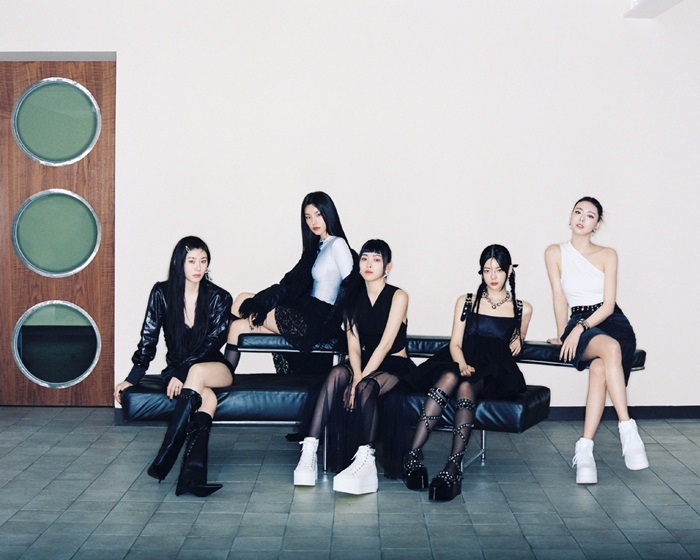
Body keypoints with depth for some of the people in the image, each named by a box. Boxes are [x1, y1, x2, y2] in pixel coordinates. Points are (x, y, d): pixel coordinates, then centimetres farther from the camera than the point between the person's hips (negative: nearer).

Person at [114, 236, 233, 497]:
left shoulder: (219, 298, -4)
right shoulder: (162, 293, -1)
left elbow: (212, 344, -11)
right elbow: (148, 339, 1)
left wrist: (182, 374, -23)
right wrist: (131, 379, -7)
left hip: (214, 369, 0)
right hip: (177, 368, 1)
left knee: (197, 372, -38)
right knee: (207, 398, -34)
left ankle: (165, 459, -41)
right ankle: (194, 473, -48)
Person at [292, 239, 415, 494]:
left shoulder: (398, 297, -8)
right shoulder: (354, 299, 8)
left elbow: (386, 344, -18)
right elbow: (354, 345, -1)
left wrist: (361, 380, -26)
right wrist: (356, 375, -21)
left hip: (395, 366, -4)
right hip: (366, 364, 4)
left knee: (366, 387, -36)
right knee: (337, 374, -29)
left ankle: (365, 460, -39)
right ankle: (309, 452, -39)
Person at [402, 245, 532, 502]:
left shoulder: (522, 309, 18)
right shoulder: (466, 302, 18)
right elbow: (455, 343, 9)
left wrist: (517, 341, 9)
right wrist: (463, 365, -11)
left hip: (494, 374, -1)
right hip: (461, 364, 1)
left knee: (466, 386, -37)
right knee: (449, 377, -37)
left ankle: (453, 467, -51)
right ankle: (414, 454, -45)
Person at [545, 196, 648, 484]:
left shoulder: (608, 255, 6)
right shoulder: (555, 253, 9)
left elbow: (609, 304, -2)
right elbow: (559, 297, 5)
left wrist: (580, 328, -14)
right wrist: (563, 335, 1)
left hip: (612, 322, 0)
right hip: (578, 325, 0)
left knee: (599, 369, -35)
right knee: (610, 348, -37)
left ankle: (584, 450, -41)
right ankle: (628, 431, -39)